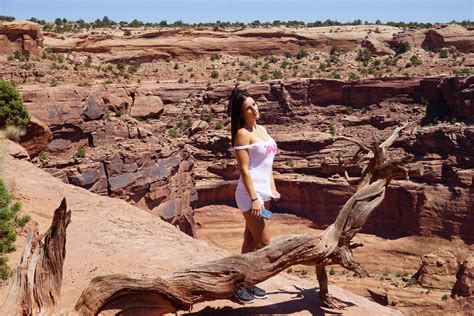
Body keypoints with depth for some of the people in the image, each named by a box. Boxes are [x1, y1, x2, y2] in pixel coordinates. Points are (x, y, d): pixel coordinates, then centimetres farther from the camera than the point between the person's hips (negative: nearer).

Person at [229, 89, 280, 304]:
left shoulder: (262, 129, 11)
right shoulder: (243, 133, -14)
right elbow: (244, 170, -18)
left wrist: (272, 189, 14)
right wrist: (254, 198, -21)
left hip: (264, 191, 8)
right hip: (250, 193, -8)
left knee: (251, 240, 13)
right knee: (263, 241, -6)